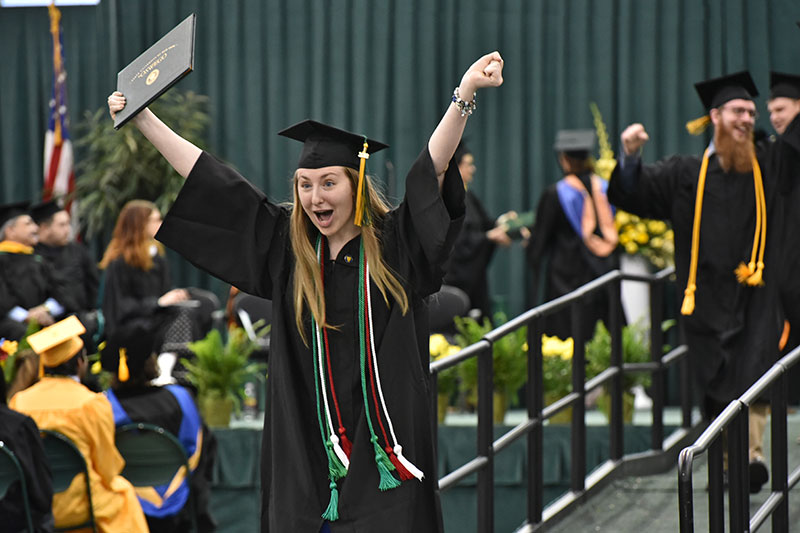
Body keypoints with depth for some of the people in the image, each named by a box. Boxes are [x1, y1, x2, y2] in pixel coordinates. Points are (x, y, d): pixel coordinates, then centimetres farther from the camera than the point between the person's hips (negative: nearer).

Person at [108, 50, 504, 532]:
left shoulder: (395, 244, 0)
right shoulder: (289, 249, 8)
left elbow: (432, 169, -12)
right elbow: (213, 187, 12)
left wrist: (466, 93, -26)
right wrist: (143, 120, 15)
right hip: (310, 453, 3)